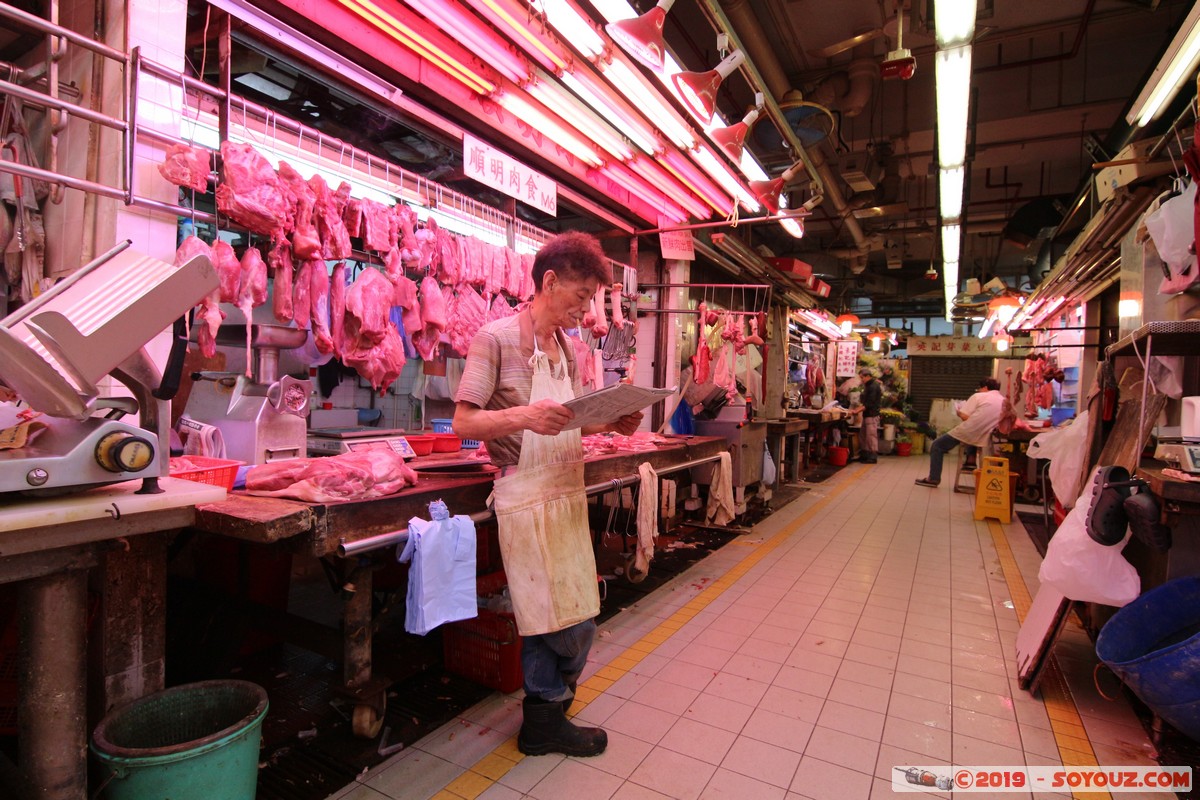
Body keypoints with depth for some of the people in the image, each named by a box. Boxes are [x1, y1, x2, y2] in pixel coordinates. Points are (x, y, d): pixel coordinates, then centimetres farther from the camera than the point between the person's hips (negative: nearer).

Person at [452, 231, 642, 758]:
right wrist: (523, 416, -31)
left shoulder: (568, 348, 13)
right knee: (562, 621, 1)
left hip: (568, 492, 8)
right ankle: (545, 719, 26)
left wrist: (611, 423, 0)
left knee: (577, 616, 13)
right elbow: (463, 421, -14)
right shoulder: (497, 337, -10)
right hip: (526, 494, -8)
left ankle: (546, 718, 34)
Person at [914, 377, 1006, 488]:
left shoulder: (978, 396, -3)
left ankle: (933, 479, 6)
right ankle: (971, 458, 29)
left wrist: (959, 412, 10)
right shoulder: (1004, 401, 12)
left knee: (937, 446, 10)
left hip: (966, 433, -6)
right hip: (981, 439, 6)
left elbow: (965, 416, -11)